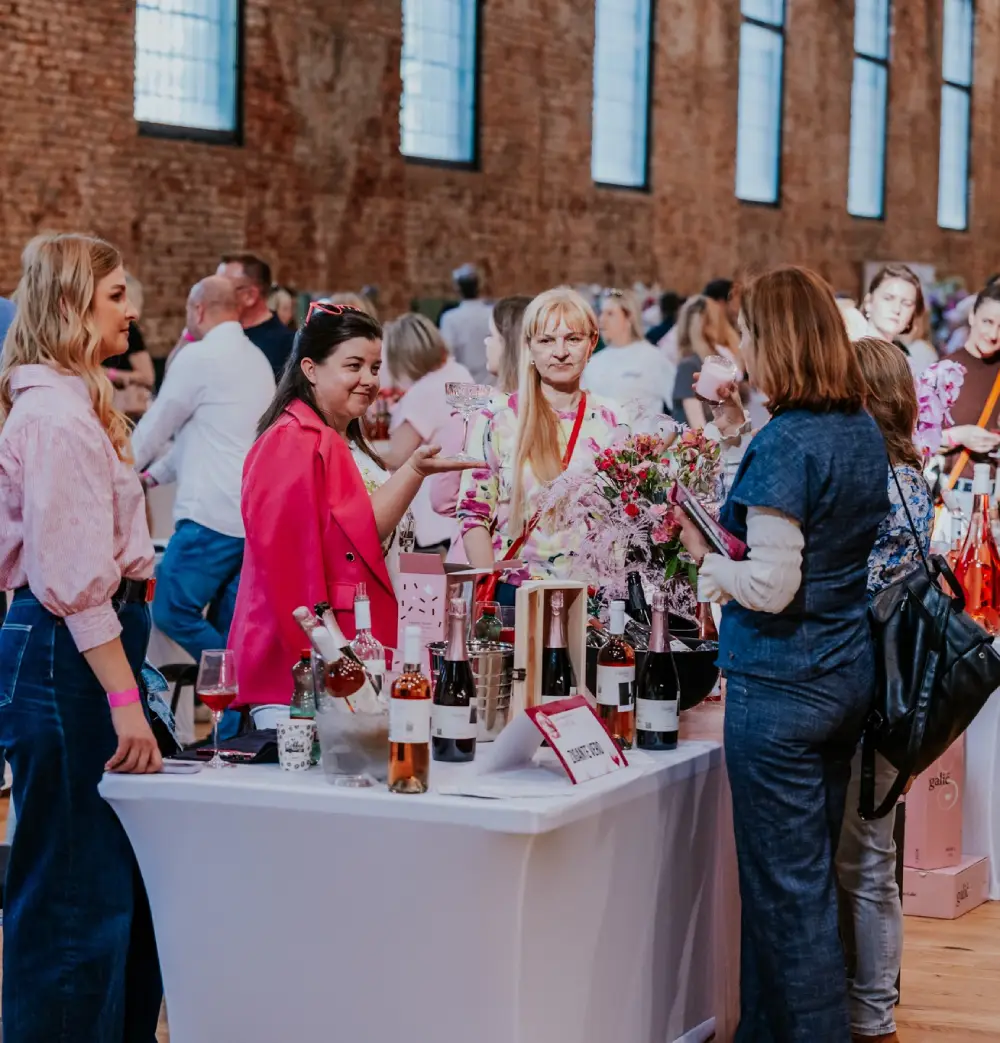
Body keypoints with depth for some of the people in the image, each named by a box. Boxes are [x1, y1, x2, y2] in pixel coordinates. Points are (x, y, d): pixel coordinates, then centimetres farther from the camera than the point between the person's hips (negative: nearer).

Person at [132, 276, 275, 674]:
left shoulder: (198, 357, -7)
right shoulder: (256, 359, 18)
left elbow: (154, 429, 3)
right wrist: (154, 475, 31)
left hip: (214, 514, -8)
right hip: (258, 512, 8)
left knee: (172, 612, -4)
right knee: (225, 629, 10)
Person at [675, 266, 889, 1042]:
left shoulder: (786, 444, -20)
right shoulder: (865, 433, 7)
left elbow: (773, 586, -22)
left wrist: (706, 555, -5)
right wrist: (731, 548, 14)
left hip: (781, 684, -9)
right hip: (849, 676, 9)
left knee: (787, 884, 1)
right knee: (813, 870, 18)